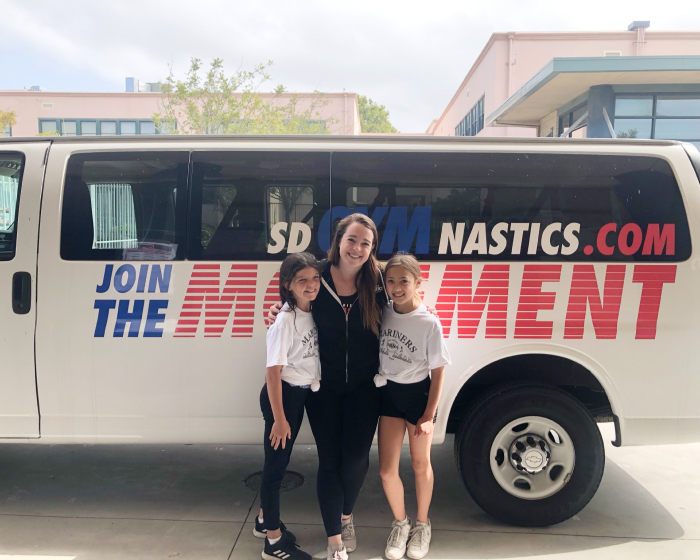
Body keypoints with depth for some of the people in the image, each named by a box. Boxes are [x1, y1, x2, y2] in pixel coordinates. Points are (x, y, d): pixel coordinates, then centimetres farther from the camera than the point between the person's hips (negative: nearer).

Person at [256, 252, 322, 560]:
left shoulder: (312, 312, 0)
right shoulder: (285, 320, -21)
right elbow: (273, 371, -20)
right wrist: (279, 418, -18)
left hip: (301, 394, 8)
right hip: (282, 395, -7)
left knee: (280, 461, 21)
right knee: (276, 465, 6)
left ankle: (265, 520, 42)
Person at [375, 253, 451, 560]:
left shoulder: (429, 323, -18)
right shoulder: (382, 314, -8)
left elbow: (437, 372, -11)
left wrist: (429, 415, -11)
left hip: (418, 394, -3)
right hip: (389, 393, 3)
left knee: (420, 464, 14)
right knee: (387, 469, 3)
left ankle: (422, 524, 38)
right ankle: (400, 523, 30)